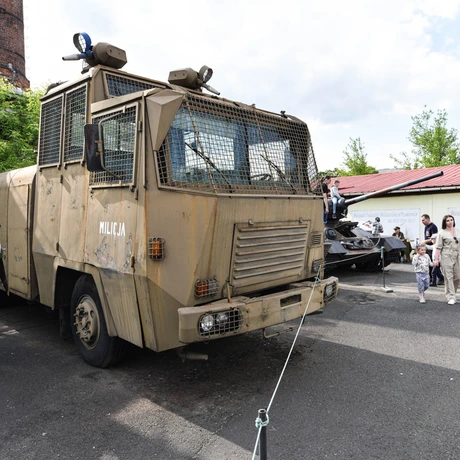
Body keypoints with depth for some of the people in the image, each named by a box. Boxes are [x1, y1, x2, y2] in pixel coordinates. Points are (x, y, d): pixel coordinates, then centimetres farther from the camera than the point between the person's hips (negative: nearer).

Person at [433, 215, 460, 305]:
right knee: (448, 277, -4)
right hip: (446, 257, -5)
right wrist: (436, 259, -10)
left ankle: (453, 293, 27)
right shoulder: (442, 233, -2)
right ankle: (451, 297, 1)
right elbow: (438, 247, -5)